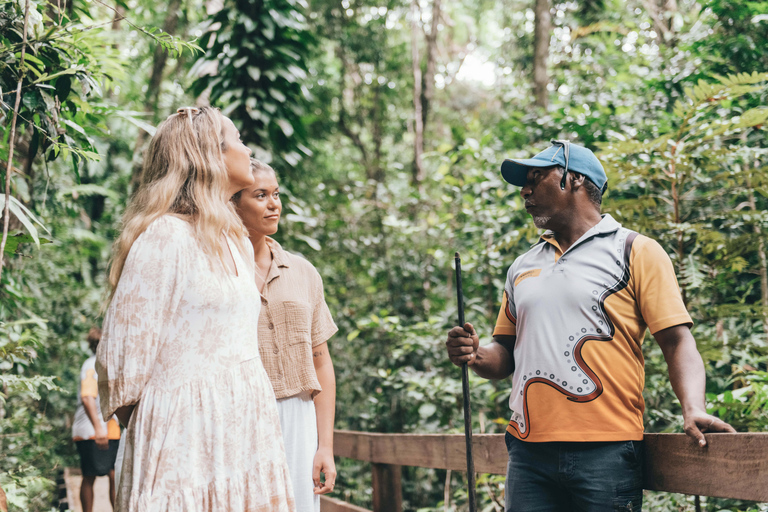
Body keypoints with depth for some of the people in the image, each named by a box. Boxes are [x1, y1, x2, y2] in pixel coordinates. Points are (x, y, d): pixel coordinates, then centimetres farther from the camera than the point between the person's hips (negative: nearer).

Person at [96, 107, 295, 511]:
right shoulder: (164, 235, -11)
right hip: (188, 423, -8)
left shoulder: (233, 240, 17)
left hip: (243, 420, 8)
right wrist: (128, 410, 3)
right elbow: (128, 338, -8)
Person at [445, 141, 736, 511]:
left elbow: (678, 343, -4)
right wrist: (476, 356, 0)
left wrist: (693, 410, -21)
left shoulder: (636, 251, 3)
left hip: (605, 453, -4)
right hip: (528, 453, 5)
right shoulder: (522, 267, 19)